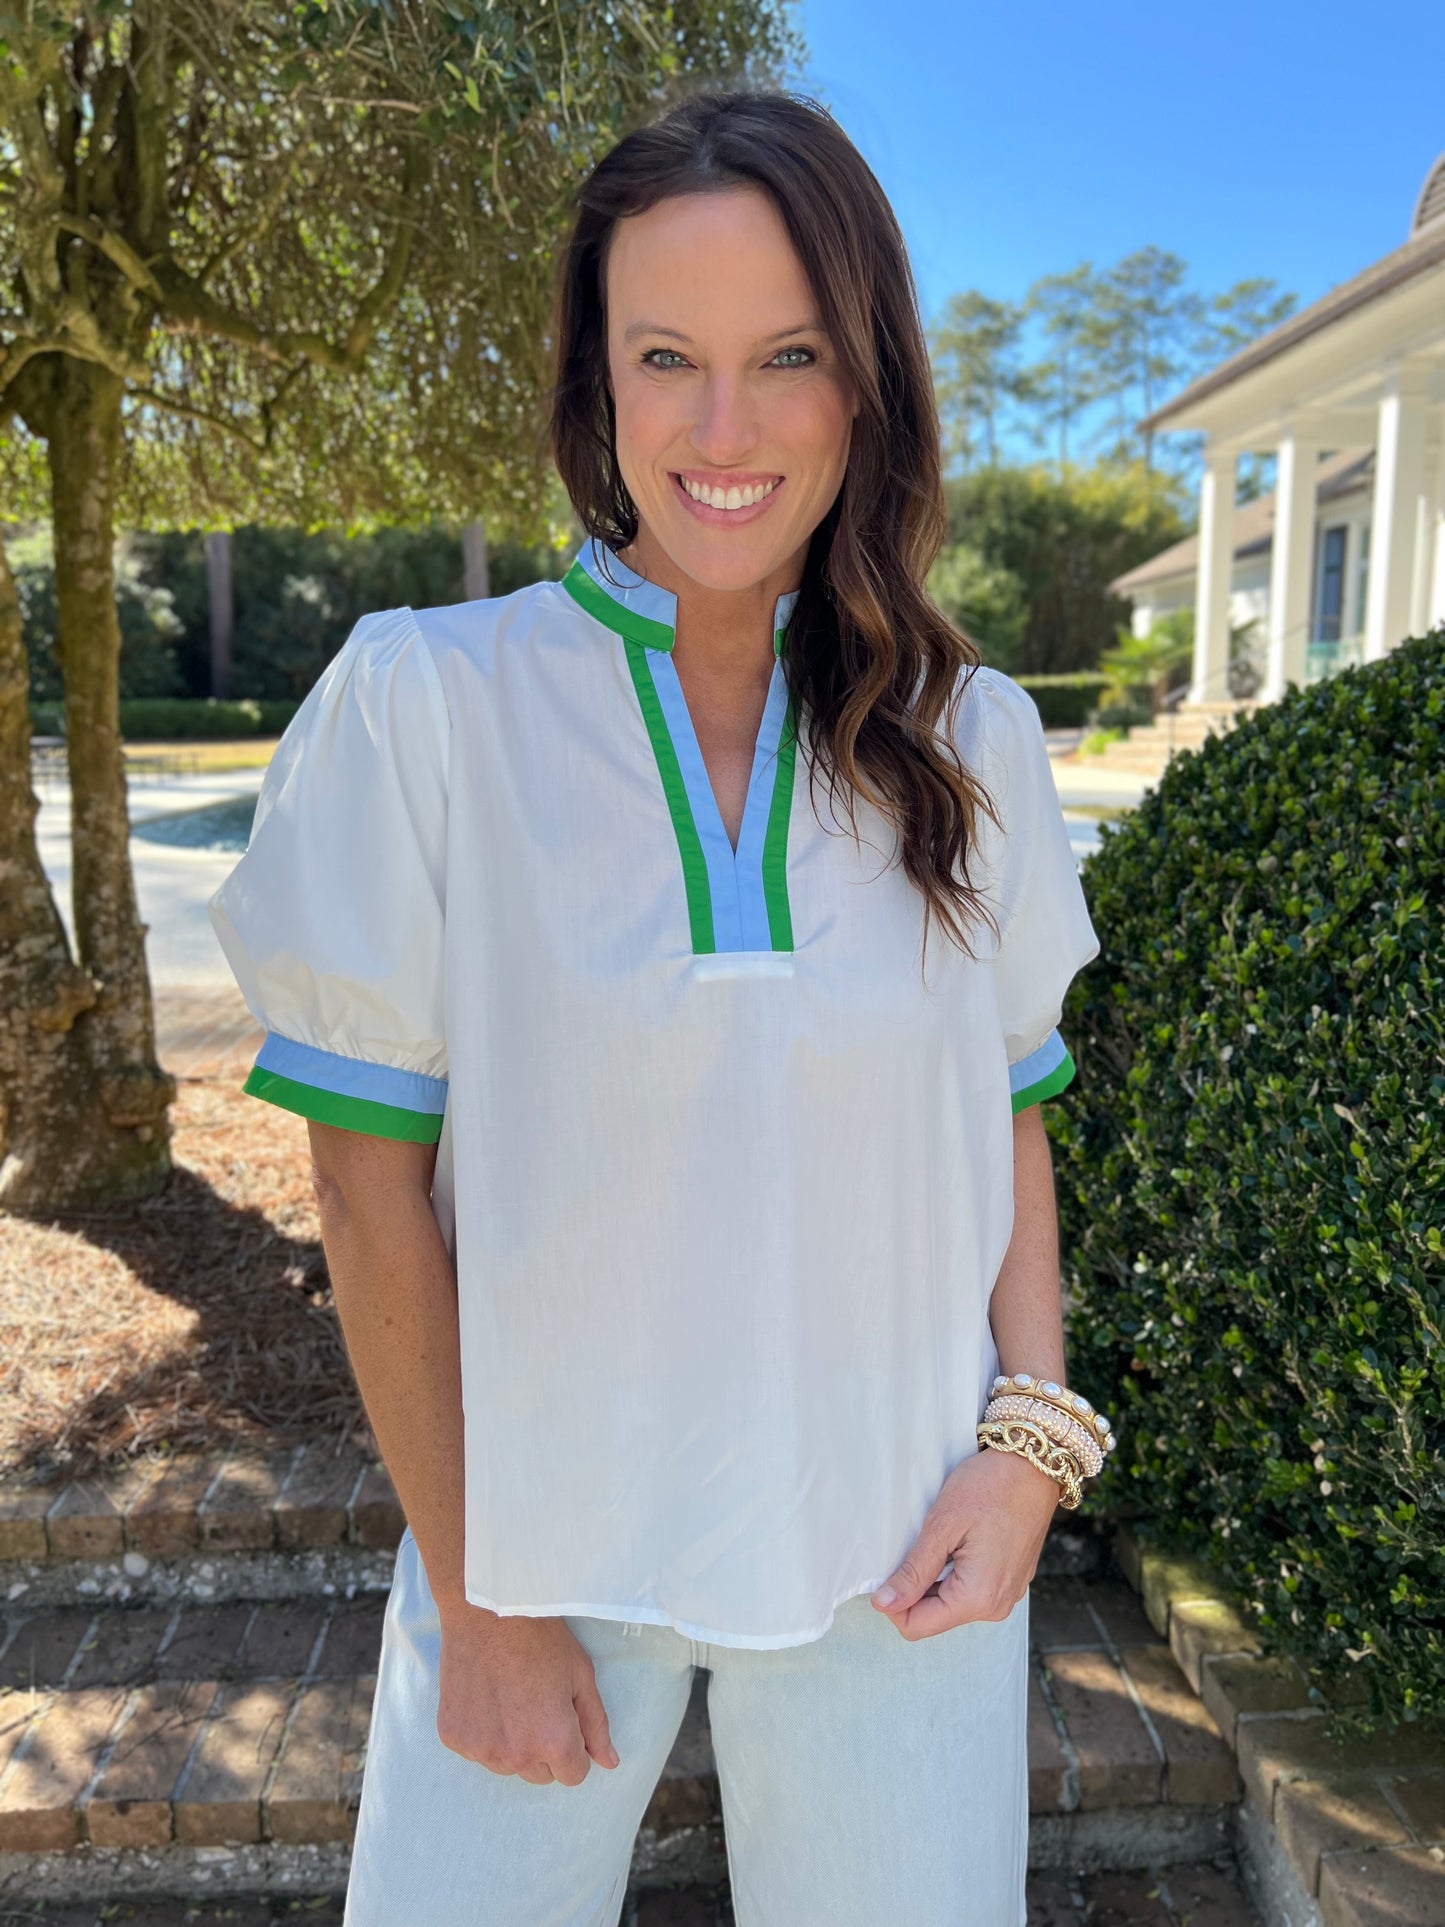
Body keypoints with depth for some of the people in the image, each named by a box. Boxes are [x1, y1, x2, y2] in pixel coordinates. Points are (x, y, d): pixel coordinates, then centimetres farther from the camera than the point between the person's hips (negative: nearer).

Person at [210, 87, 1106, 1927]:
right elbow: (372, 1177, -9)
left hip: (893, 1548, 2)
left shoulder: (969, 738, -2)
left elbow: (1008, 1112, 6)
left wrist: (1034, 1433, -6)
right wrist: (475, 1594, -6)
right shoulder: (426, 702, -11)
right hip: (549, 1527, -1)